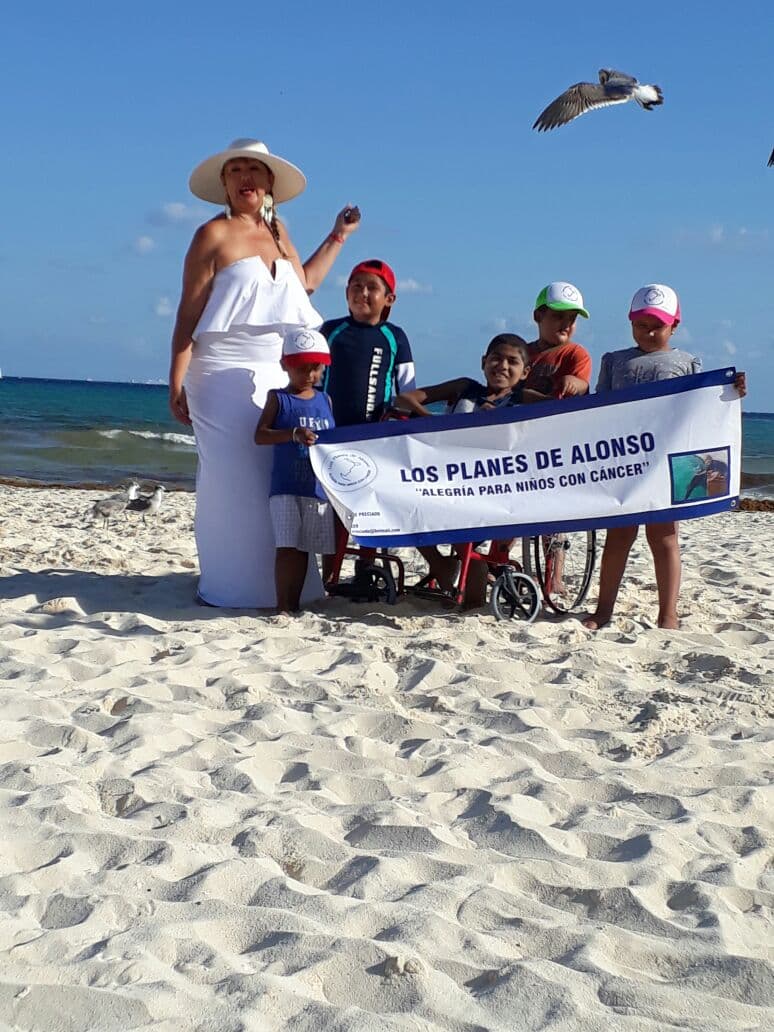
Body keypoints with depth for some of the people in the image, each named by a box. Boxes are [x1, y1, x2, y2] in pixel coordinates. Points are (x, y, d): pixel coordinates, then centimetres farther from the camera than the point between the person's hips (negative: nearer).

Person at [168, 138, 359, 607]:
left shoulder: (276, 230, 16)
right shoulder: (213, 234, -3)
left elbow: (305, 283, 29)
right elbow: (189, 313, -7)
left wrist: (338, 236, 28)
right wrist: (177, 382, -13)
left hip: (278, 376, 6)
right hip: (225, 375, -6)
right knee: (234, 479, -8)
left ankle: (277, 582, 13)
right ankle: (229, 586, -1)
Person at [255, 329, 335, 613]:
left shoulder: (325, 400, 14)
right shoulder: (278, 399, 2)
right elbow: (260, 435, -8)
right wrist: (294, 434, -22)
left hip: (319, 487, 4)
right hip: (286, 487, -4)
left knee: (306, 548, 8)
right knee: (288, 546, -11)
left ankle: (294, 605, 17)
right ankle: (283, 608, -6)